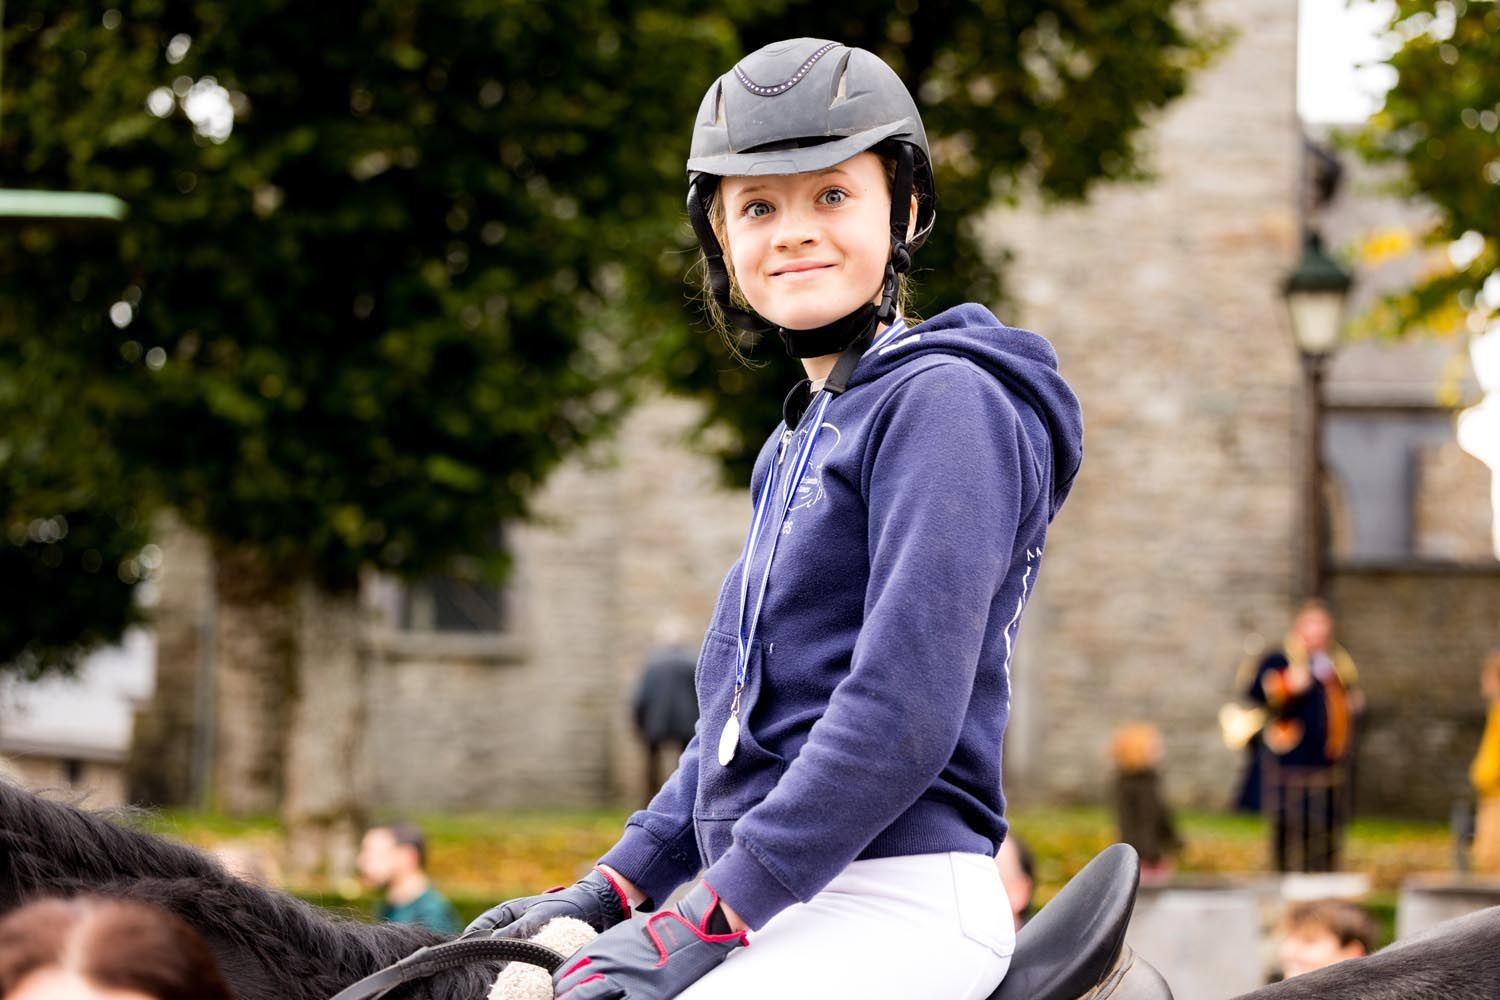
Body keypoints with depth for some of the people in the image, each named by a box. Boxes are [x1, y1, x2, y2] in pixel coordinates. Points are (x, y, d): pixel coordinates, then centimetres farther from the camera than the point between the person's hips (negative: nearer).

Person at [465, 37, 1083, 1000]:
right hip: (789, 912, 10)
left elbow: (904, 712, -18)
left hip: (897, 903, -10)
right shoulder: (794, 444, 21)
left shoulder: (943, 404, -9)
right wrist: (614, 887, 14)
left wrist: (706, 919, -19)